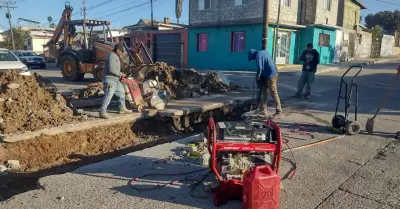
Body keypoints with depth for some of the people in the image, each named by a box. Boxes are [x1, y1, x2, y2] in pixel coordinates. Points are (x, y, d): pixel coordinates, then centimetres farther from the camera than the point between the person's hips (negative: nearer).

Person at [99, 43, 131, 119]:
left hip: (115, 80, 11)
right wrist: (121, 74, -16)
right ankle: (102, 112, -14)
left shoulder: (115, 56, 17)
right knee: (108, 95, -15)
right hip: (110, 80, -11)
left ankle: (122, 108, 30)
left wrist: (120, 75, 15)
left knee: (121, 92, 18)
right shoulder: (112, 56, -16)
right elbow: (111, 69, -26)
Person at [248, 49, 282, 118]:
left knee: (274, 94, -4)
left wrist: (258, 76, -9)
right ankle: (263, 109, 20)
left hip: (271, 76, -10)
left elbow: (259, 67, -25)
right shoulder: (264, 52, 15)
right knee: (264, 92, 14)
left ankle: (279, 112, 2)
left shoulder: (258, 56, -13)